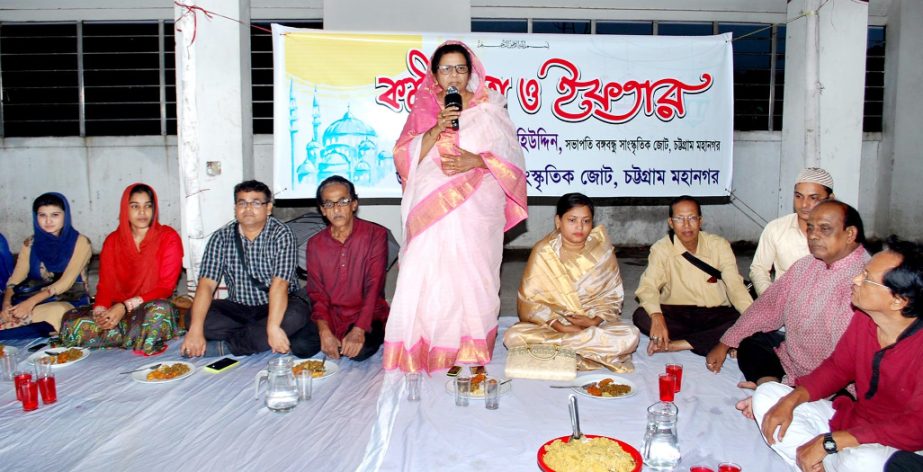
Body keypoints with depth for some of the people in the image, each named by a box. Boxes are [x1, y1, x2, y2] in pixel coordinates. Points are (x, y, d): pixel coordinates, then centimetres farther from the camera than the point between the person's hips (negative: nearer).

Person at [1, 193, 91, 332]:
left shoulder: (79, 242, -4)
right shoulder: (30, 244, 10)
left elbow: (66, 282, -15)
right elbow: (15, 280, 1)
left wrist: (32, 301, -27)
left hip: (70, 301, -3)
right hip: (34, 299, 3)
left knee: (55, 311, -37)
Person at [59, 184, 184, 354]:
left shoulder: (168, 238, -3)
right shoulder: (113, 241, 10)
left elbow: (166, 288, -9)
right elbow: (105, 284, 5)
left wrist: (126, 306, -21)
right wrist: (100, 310, -18)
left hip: (151, 309, -4)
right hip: (116, 311, 4)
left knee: (159, 310, -39)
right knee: (70, 323, -21)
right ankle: (140, 335, -15)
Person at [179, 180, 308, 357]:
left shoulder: (281, 234, -13)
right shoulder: (220, 237, -4)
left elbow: (279, 284, -24)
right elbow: (206, 284, -12)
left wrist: (273, 327, -37)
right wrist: (196, 330, -26)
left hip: (277, 305, -3)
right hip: (237, 308, 3)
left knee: (296, 315, -34)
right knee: (193, 315, -18)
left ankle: (225, 345, -22)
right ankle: (259, 338, -18)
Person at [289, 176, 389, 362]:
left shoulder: (376, 235, -7)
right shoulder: (315, 244, 6)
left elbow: (374, 287, -14)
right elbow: (317, 293, 1)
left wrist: (358, 330, -24)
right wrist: (324, 332, -16)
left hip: (367, 315, -3)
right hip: (331, 317, 3)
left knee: (360, 351, -31)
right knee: (299, 346, -21)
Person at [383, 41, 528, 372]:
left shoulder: (488, 109, 7)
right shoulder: (423, 109, 12)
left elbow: (511, 158, 3)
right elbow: (405, 157, 4)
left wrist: (475, 161, -13)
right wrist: (436, 129, -10)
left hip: (475, 210, -1)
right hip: (432, 208, 1)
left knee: (471, 274, -2)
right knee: (426, 276, -4)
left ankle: (470, 349, 12)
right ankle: (424, 348, 8)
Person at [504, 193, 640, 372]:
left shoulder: (602, 250, -2)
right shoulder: (543, 252, -7)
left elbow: (613, 295, 3)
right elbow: (529, 300, -8)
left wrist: (595, 321, -16)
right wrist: (561, 327, -20)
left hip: (595, 322, 1)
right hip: (551, 323, -1)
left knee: (630, 336, -27)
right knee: (513, 337, -29)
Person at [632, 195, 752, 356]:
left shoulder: (719, 245, -2)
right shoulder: (661, 249, -6)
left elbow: (735, 284, -10)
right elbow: (648, 286, -19)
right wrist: (656, 317, -39)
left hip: (715, 314, 1)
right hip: (676, 315, -1)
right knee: (641, 316, -29)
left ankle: (675, 345, -26)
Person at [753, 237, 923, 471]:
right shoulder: (864, 318, -4)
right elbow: (837, 367, 8)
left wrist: (830, 442, -27)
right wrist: (790, 400, -9)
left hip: (900, 448, -7)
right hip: (852, 418, 7)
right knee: (766, 394, -3)